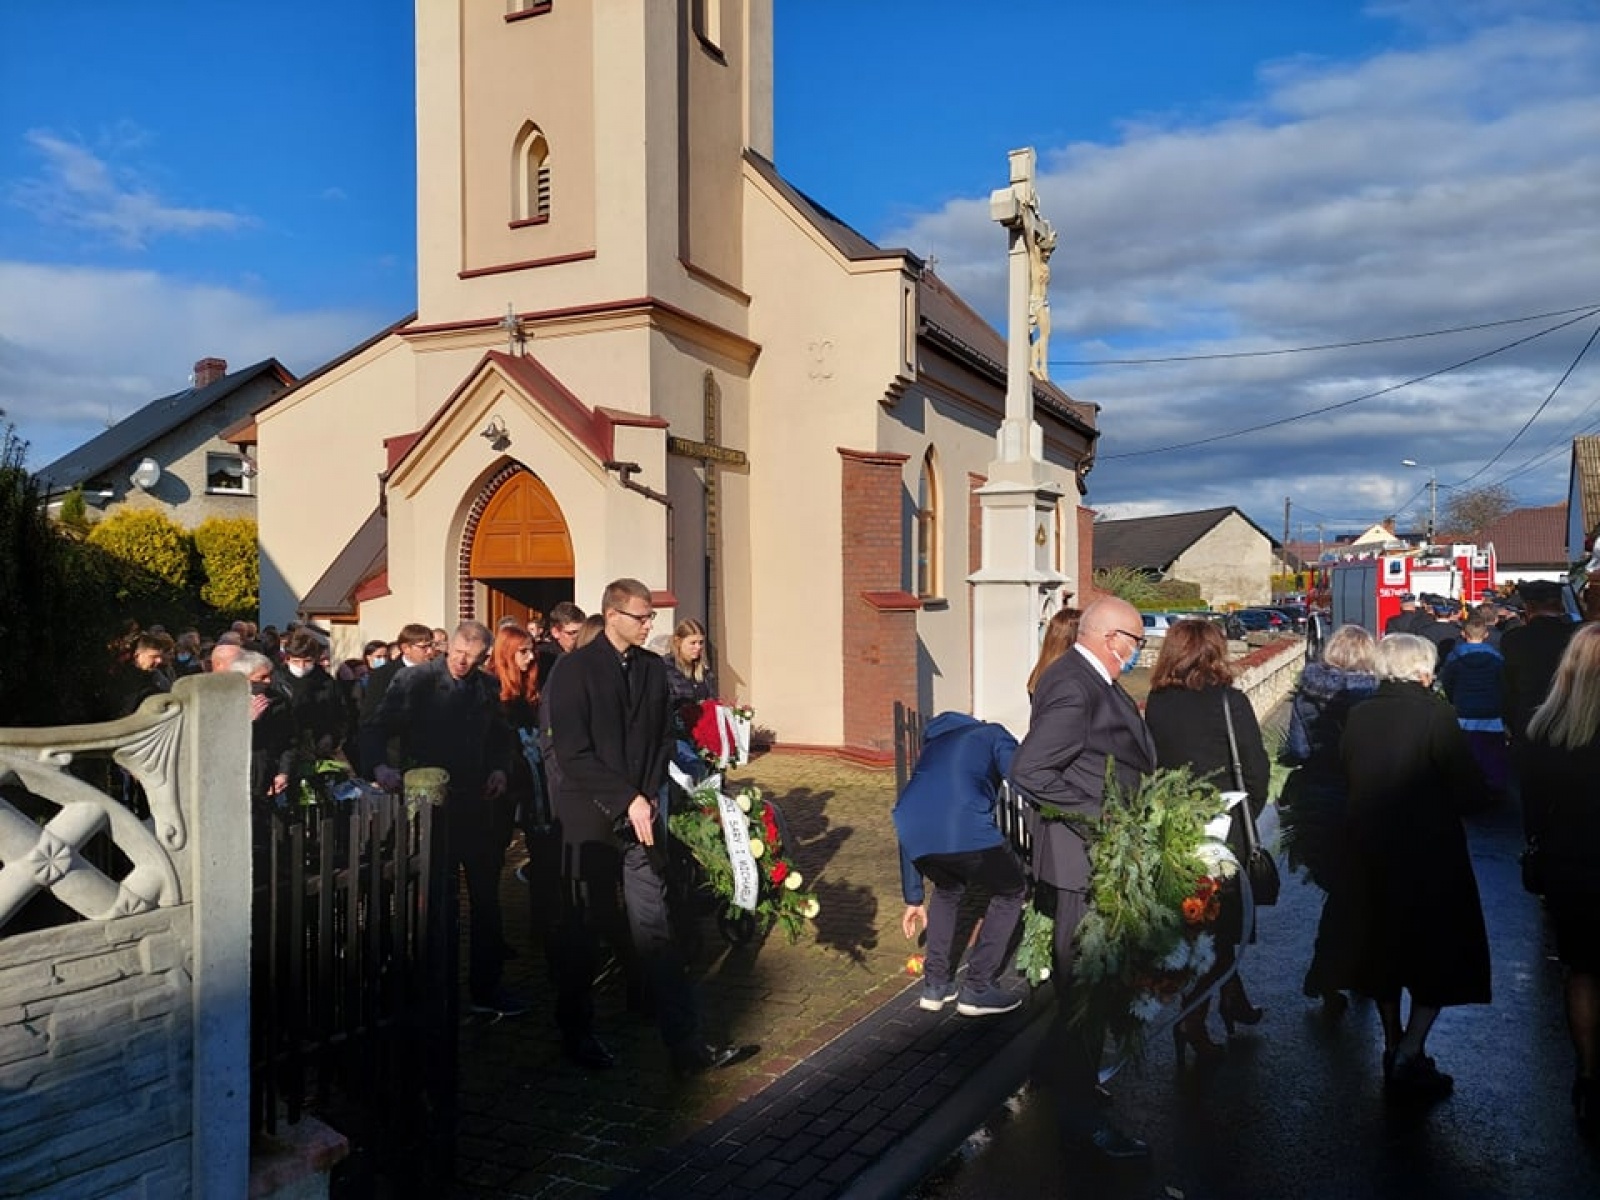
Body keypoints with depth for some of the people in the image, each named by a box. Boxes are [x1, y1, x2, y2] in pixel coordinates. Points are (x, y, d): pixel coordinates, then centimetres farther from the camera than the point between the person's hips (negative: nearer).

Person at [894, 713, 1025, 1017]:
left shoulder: (933, 745, 39)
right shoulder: (993, 734, 27)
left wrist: (913, 898, 44)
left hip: (912, 828, 5)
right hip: (965, 828, -5)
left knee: (947, 889, 36)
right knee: (1011, 893, 23)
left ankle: (935, 984, 33)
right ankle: (978, 989, 21)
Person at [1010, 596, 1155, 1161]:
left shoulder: (1081, 678, 8)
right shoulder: (1076, 690, -24)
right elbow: (1028, 771, -29)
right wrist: (1097, 814, -25)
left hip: (1096, 851, 11)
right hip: (1085, 856, -11)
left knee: (1077, 971, 24)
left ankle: (1058, 1064, 42)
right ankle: (1081, 1113, 12)